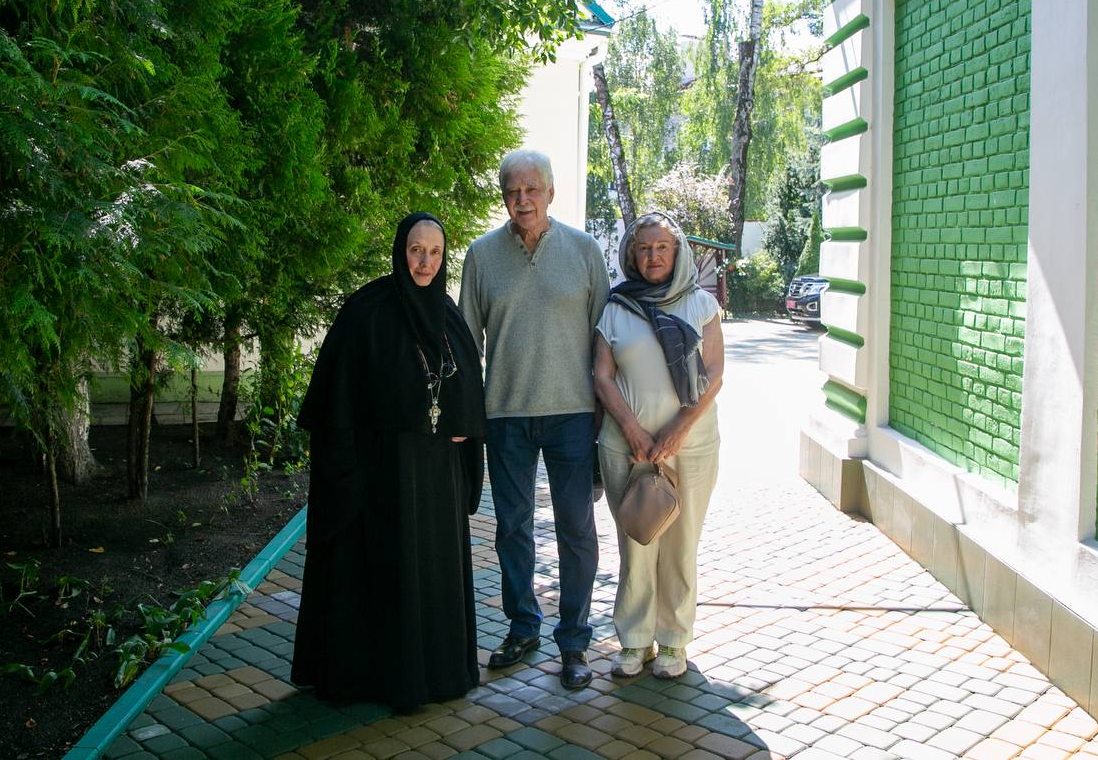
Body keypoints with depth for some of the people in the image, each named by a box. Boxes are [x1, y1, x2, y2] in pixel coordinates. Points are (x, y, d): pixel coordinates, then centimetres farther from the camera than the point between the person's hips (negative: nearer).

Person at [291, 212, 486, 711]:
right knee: (384, 561, 1)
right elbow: (341, 385, -12)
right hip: (384, 459, -6)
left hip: (438, 464, 6)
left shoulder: (446, 313, 10)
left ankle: (437, 664, 25)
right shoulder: (369, 309, -8)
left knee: (436, 560, 12)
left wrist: (460, 434, 1)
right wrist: (346, 457, -17)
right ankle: (381, 671, 14)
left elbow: (466, 387, 15)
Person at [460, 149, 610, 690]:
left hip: (572, 410, -1)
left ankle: (573, 640, 17)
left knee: (577, 528, 3)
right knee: (512, 524, 11)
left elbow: (604, 333, 4)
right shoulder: (482, 254, 3)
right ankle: (522, 626, 28)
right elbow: (468, 336, 8)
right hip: (506, 412, 2)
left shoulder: (583, 250, 0)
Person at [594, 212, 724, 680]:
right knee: (635, 543, 4)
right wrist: (634, 429, -10)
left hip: (691, 445, 0)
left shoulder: (701, 304, 5)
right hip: (627, 444, 1)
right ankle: (635, 641, 18)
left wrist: (679, 431, -12)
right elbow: (602, 375, 3)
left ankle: (673, 641, 19)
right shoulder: (616, 308, 7)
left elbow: (714, 374, -2)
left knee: (680, 545, 5)